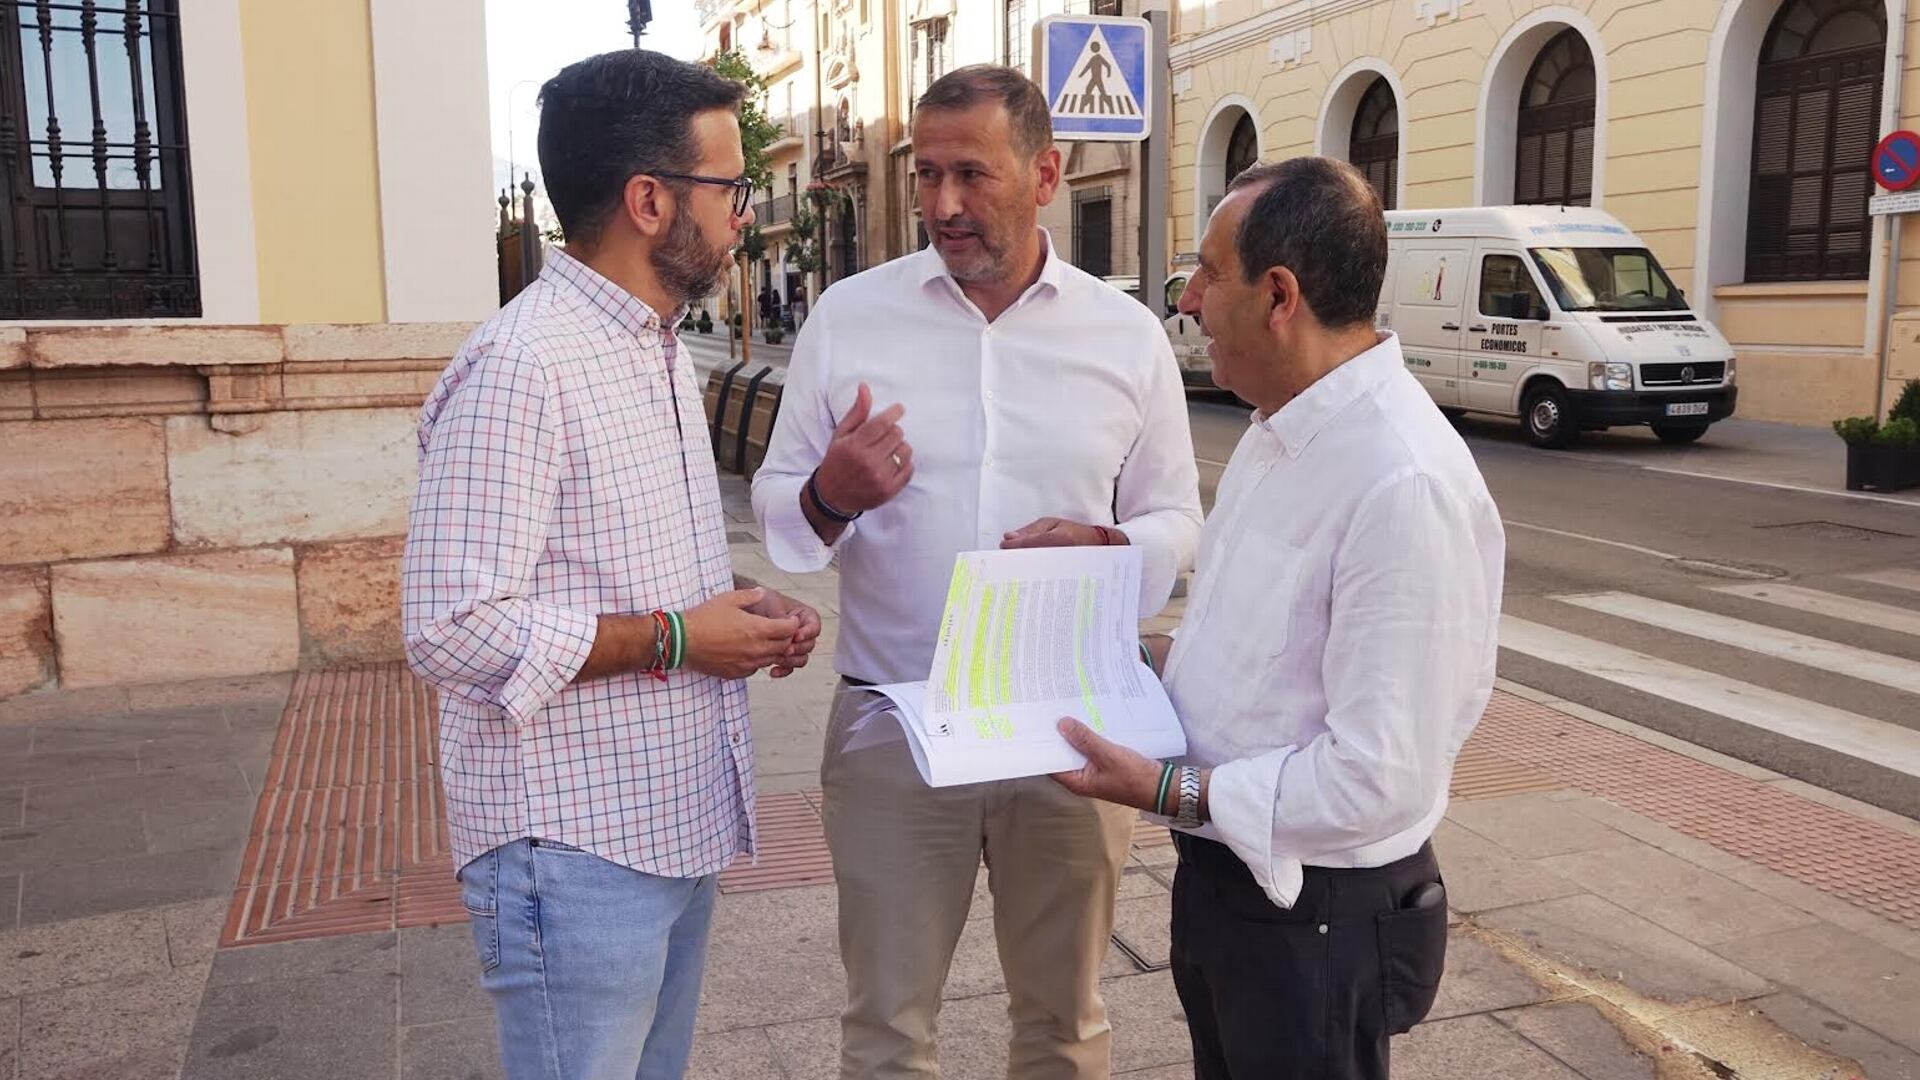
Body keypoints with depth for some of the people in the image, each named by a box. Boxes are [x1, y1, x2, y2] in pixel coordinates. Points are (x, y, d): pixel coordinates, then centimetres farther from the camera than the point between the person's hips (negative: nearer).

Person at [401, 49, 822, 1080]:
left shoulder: (659, 349, 12)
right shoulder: (519, 367, -20)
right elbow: (454, 629, -24)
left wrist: (739, 604, 3)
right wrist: (675, 639, -18)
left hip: (674, 827, 9)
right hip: (575, 852, -9)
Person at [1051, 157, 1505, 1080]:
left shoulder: (1404, 485, -28)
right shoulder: (1282, 431, 5)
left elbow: (1378, 778, -28)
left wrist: (1169, 792, -22)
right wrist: (1151, 657, 3)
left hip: (1316, 916, -8)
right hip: (1222, 873, 9)